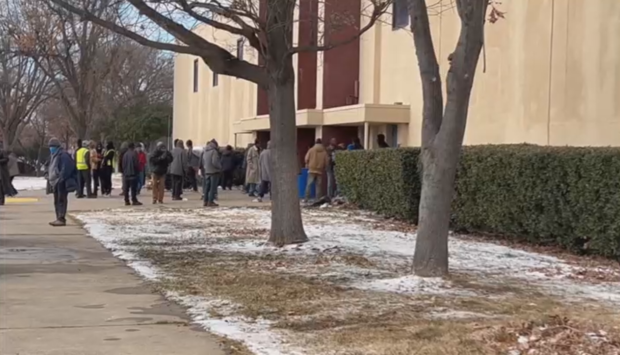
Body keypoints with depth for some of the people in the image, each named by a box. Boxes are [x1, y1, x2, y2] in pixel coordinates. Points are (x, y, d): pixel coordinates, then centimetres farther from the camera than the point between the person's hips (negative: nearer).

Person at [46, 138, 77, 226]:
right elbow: (51, 169, 26)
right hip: (55, 182, 10)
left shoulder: (63, 155, -12)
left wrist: (59, 180, -22)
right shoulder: (53, 156, 20)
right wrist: (50, 179, 15)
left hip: (62, 183, -10)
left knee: (61, 200, -10)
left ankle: (61, 219, -10)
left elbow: (66, 169, -20)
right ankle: (59, 219, 18)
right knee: (56, 201, 13)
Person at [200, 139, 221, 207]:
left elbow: (201, 162, 14)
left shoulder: (204, 151, 10)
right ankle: (210, 201, -7)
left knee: (206, 187, 13)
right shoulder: (214, 151, -13)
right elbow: (215, 162, -21)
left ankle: (205, 201, 15)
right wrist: (220, 167, -6)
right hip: (213, 171, -7)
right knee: (213, 187, -4)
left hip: (206, 172, 7)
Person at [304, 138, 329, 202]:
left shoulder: (311, 150, -2)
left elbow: (306, 159, -4)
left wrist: (307, 165, 14)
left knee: (309, 185, 1)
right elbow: (327, 161, -1)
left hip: (312, 170, -1)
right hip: (320, 171, 1)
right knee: (319, 185, 6)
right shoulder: (324, 152, 0)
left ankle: (306, 198, -5)